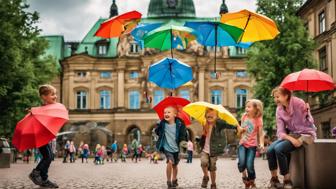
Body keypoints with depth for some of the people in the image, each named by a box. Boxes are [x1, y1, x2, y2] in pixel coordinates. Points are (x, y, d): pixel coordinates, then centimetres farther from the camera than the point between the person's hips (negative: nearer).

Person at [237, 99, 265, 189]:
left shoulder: (258, 119, -9)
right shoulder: (244, 116, 2)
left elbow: (261, 133, -9)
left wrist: (261, 144, -21)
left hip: (252, 145, -3)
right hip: (242, 144, 3)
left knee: (249, 166, -9)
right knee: (241, 163, -19)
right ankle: (244, 176, 13)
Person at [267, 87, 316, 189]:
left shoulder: (299, 103, -16)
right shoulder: (279, 110, 0)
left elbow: (309, 123, -9)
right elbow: (280, 132, -7)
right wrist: (291, 139, -22)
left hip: (305, 134, -6)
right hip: (291, 135, 6)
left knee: (279, 149, -26)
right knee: (270, 149, -17)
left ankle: (287, 181, -12)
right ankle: (274, 179, 1)